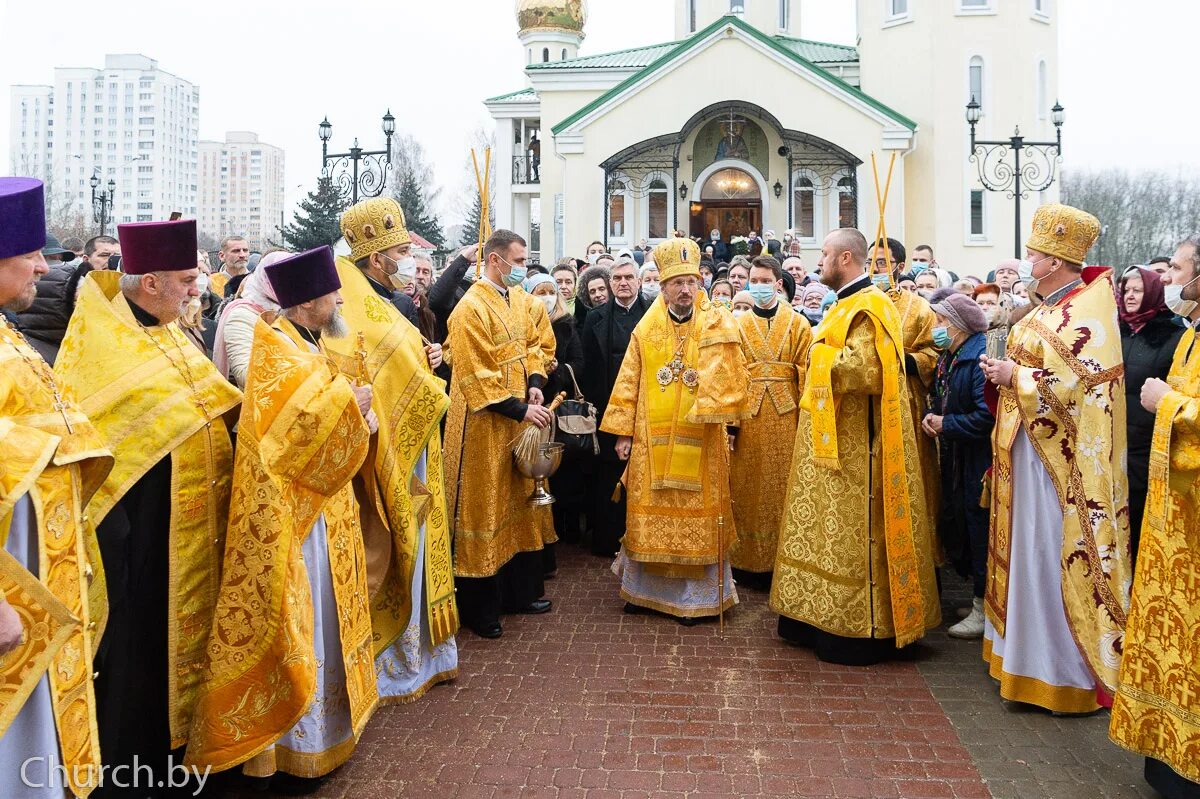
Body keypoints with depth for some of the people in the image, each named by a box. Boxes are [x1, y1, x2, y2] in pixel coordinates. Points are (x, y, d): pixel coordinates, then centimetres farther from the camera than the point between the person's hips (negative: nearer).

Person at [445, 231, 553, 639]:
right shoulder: (472, 308, -16)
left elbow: (532, 345, 16)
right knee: (484, 510, 1)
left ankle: (520, 590, 29)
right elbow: (476, 374, -21)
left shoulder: (514, 301, 10)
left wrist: (535, 384, -3)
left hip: (519, 422, 9)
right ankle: (479, 607, 13)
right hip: (485, 426, -9)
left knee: (518, 504, 16)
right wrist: (520, 409, -21)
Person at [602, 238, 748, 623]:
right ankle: (648, 587, 23)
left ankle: (695, 594, 16)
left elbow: (728, 376, -8)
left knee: (696, 512, 4)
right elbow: (628, 384, 5)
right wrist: (623, 432, 2)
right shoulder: (645, 330, 5)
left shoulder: (717, 324, 0)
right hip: (651, 439, 2)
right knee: (651, 512, 8)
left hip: (699, 440, -1)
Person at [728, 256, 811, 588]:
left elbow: (807, 375, 0)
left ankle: (781, 560, 14)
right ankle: (747, 560, 16)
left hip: (785, 419, -1)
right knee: (747, 490, 5)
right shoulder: (737, 326, 7)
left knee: (782, 490, 3)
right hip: (748, 418, 1)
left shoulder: (798, 324, 4)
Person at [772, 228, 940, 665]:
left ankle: (857, 631, 7)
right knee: (834, 533, 14)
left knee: (851, 536, -3)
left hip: (854, 448, -10)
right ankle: (828, 620, 23)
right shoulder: (849, 305, 16)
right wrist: (822, 353, 7)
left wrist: (821, 355, -15)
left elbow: (864, 370, -26)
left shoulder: (868, 308, -15)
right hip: (835, 442, 10)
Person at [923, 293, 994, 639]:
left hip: (979, 461, -10)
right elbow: (938, 398, 22)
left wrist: (945, 424, -15)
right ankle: (979, 596, 28)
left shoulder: (982, 357, -18)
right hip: (954, 458, 10)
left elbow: (986, 416, -25)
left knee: (978, 524, -3)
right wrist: (931, 416, 0)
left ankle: (985, 608, 10)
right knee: (953, 525, 14)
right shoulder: (948, 357, 12)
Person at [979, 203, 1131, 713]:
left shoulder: (1086, 312, -14)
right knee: (1031, 551, 14)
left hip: (1062, 461, -9)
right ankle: (1033, 654, 26)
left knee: (1059, 556, -3)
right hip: (1030, 449, 9)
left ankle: (1073, 673, 10)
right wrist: (1005, 372, 3)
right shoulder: (1048, 308, 13)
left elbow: (1080, 384, -22)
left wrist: (1014, 376, -18)